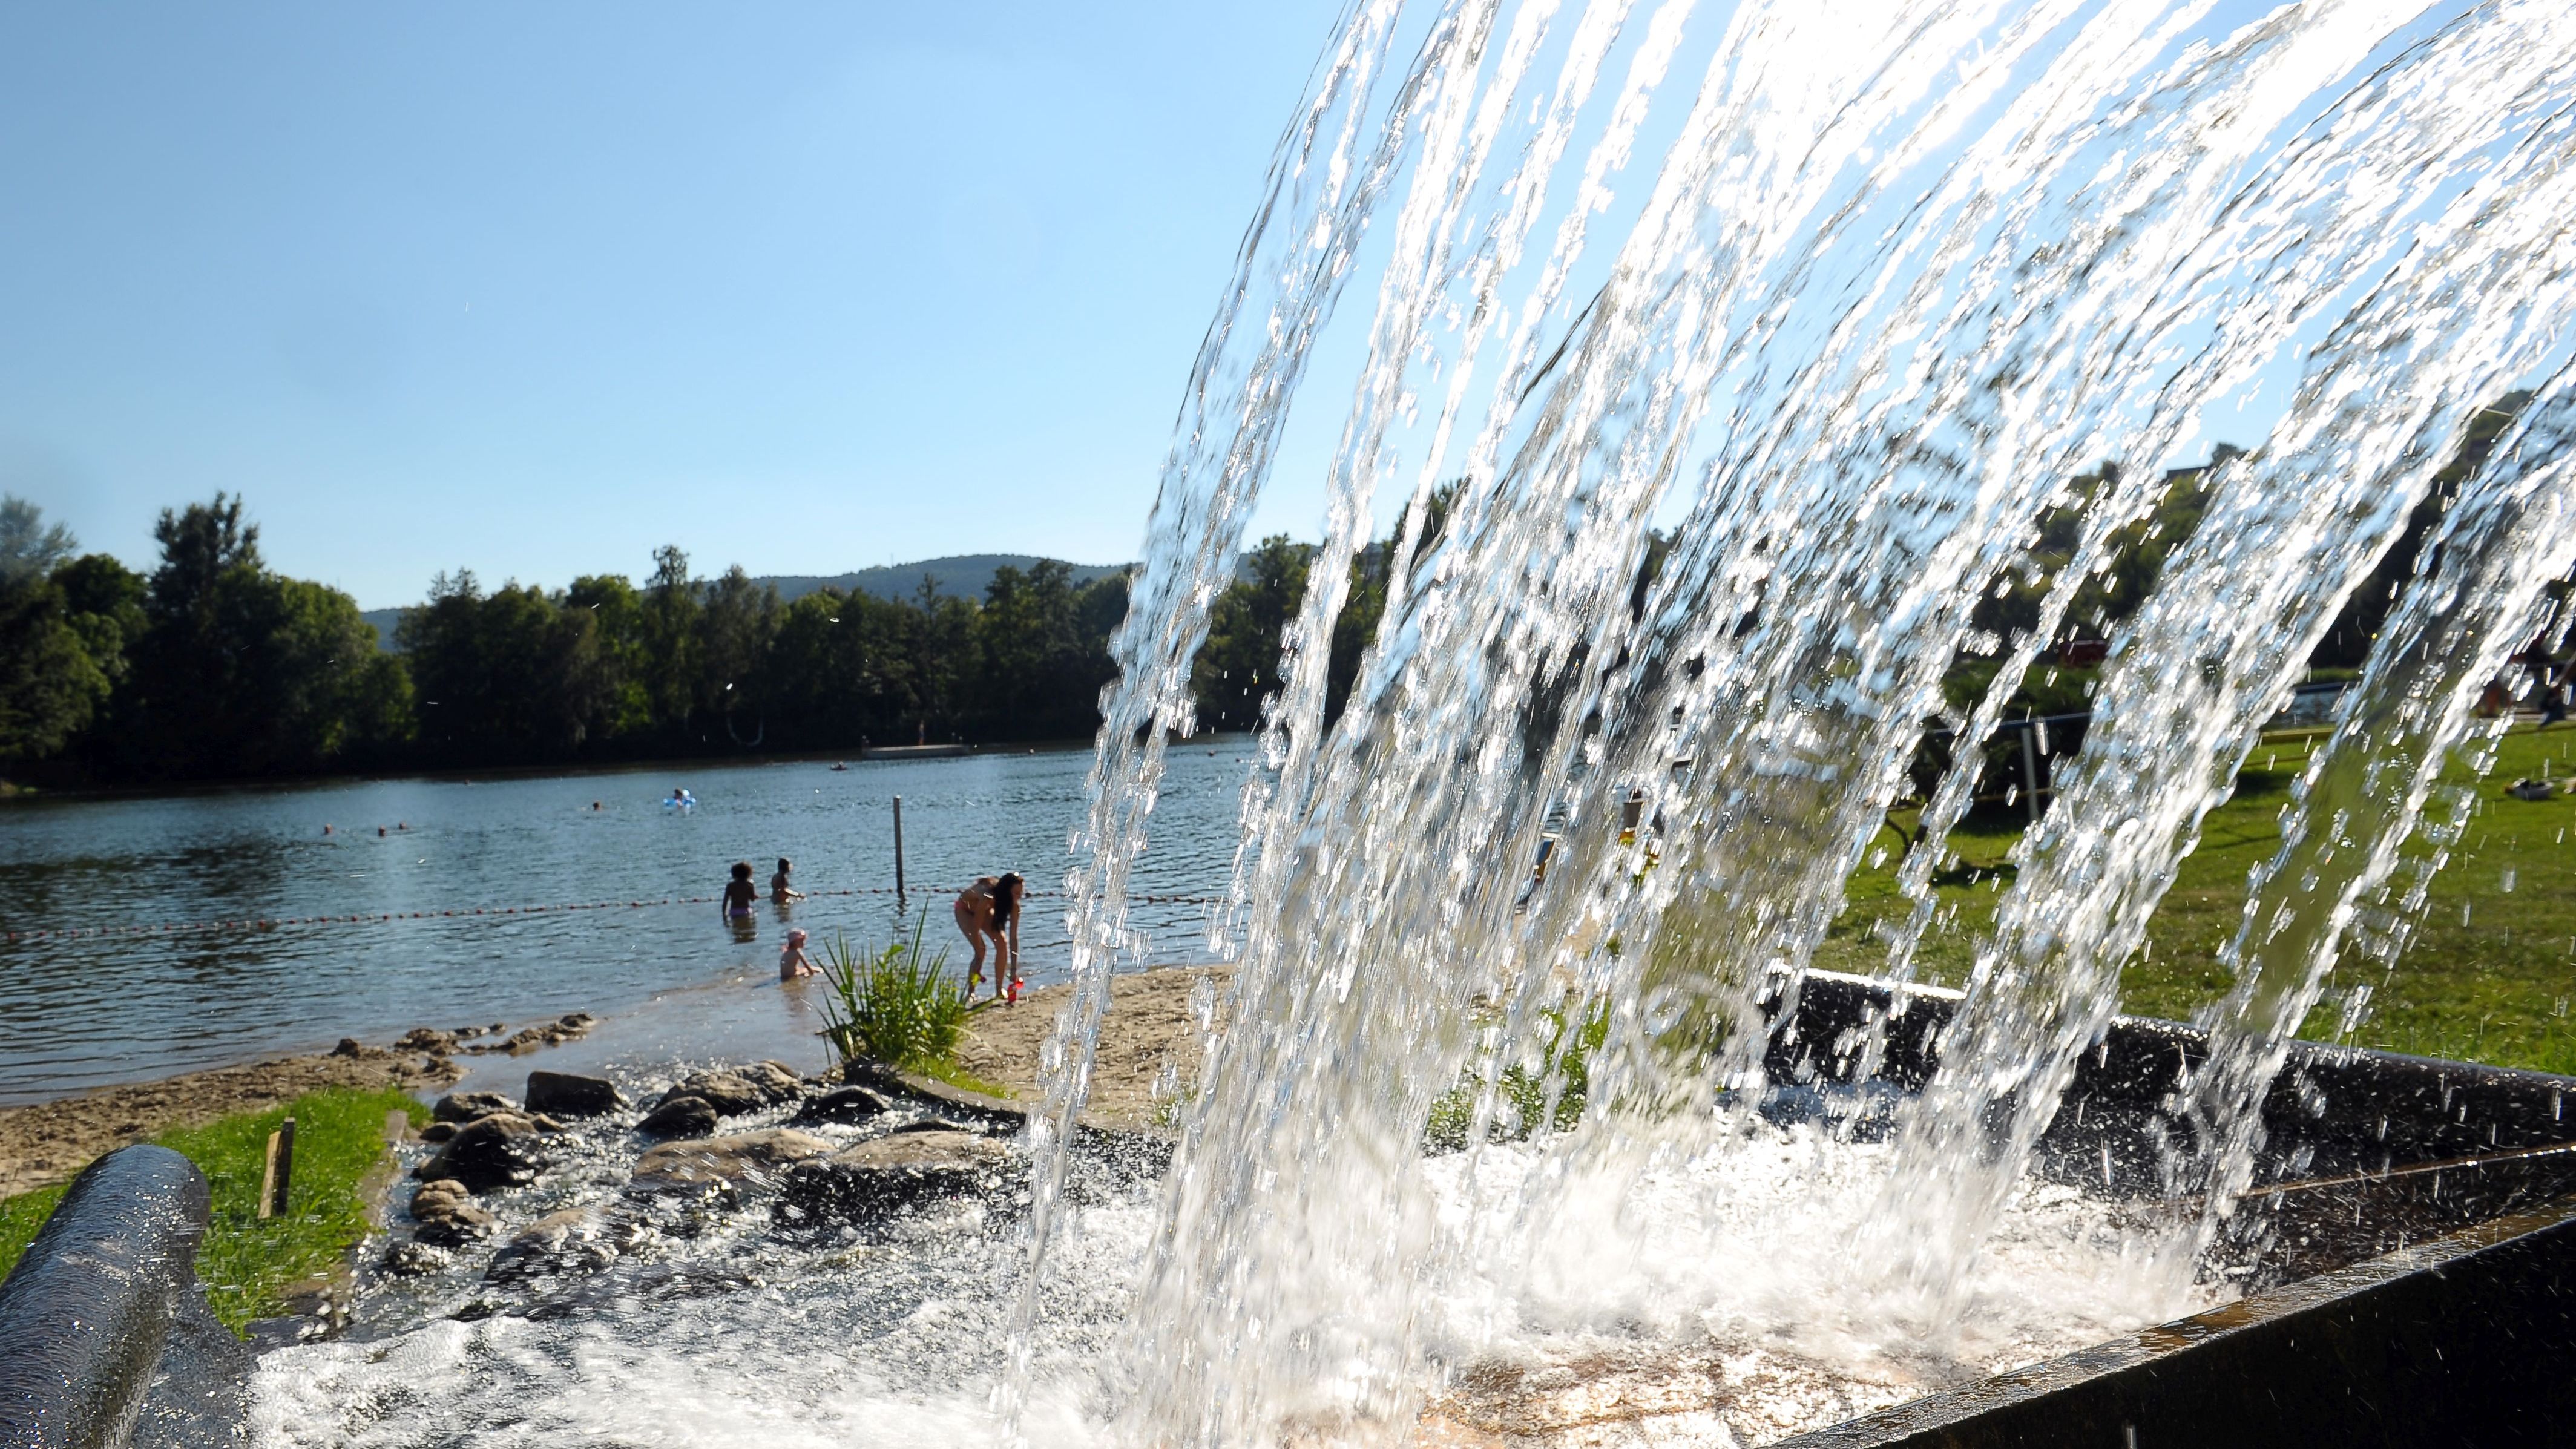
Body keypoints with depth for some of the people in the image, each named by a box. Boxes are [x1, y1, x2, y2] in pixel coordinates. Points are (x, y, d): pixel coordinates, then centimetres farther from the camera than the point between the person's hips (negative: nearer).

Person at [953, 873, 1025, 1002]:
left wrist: (1014, 969, -29)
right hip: (965, 910, -5)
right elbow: (975, 931, -38)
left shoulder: (1013, 904, -27)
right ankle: (970, 993, -8)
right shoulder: (987, 898, -43)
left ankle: (999, 991, -3)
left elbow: (1013, 937, -26)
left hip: (985, 910, 5)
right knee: (981, 949, -21)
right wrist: (978, 963, -37)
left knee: (1002, 943, -13)